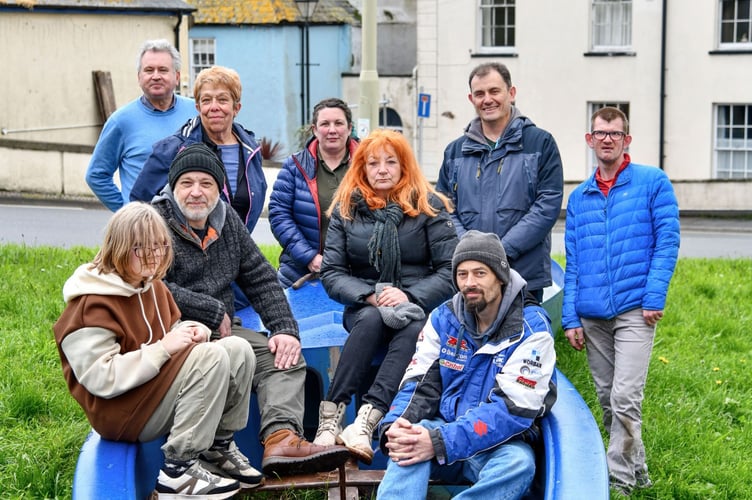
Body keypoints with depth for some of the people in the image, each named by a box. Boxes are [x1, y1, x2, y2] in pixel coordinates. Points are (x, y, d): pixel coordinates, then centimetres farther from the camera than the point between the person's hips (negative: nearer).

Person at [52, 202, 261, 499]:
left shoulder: (152, 286, 8)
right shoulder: (93, 305, -20)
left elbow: (168, 332, 22)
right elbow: (101, 379, -26)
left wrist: (192, 331, -2)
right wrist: (162, 349, -26)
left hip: (161, 385, 9)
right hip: (122, 412, -9)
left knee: (238, 349, -5)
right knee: (212, 357, -26)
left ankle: (220, 446, 9)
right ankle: (178, 471, -21)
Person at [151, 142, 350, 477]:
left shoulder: (227, 220, 16)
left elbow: (261, 279, 14)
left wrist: (285, 328, 0)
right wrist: (215, 313, -13)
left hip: (221, 331, 7)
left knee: (284, 355, -13)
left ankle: (282, 439, -34)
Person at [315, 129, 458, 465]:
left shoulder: (429, 207, 3)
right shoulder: (347, 209, 8)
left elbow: (451, 270, -4)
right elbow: (331, 273, 2)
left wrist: (409, 296, -19)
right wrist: (370, 296, -16)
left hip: (420, 307, -1)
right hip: (365, 307, 1)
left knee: (414, 329, -35)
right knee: (371, 320, -34)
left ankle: (367, 419, -48)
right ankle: (329, 418, -41)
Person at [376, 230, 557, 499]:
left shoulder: (531, 330, -10)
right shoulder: (443, 318, 4)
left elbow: (513, 409, -19)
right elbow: (420, 384, 2)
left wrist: (441, 443, -30)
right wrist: (395, 425, -23)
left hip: (500, 444, -3)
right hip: (446, 429, 3)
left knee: (518, 463, -37)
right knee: (410, 441, -31)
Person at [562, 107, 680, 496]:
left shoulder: (653, 182, 1)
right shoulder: (579, 197, 13)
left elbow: (667, 241, -4)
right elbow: (572, 263, 13)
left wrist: (654, 298, -13)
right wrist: (570, 317, 5)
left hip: (634, 310, -5)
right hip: (592, 315, 5)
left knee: (624, 399, -13)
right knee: (607, 401, 10)